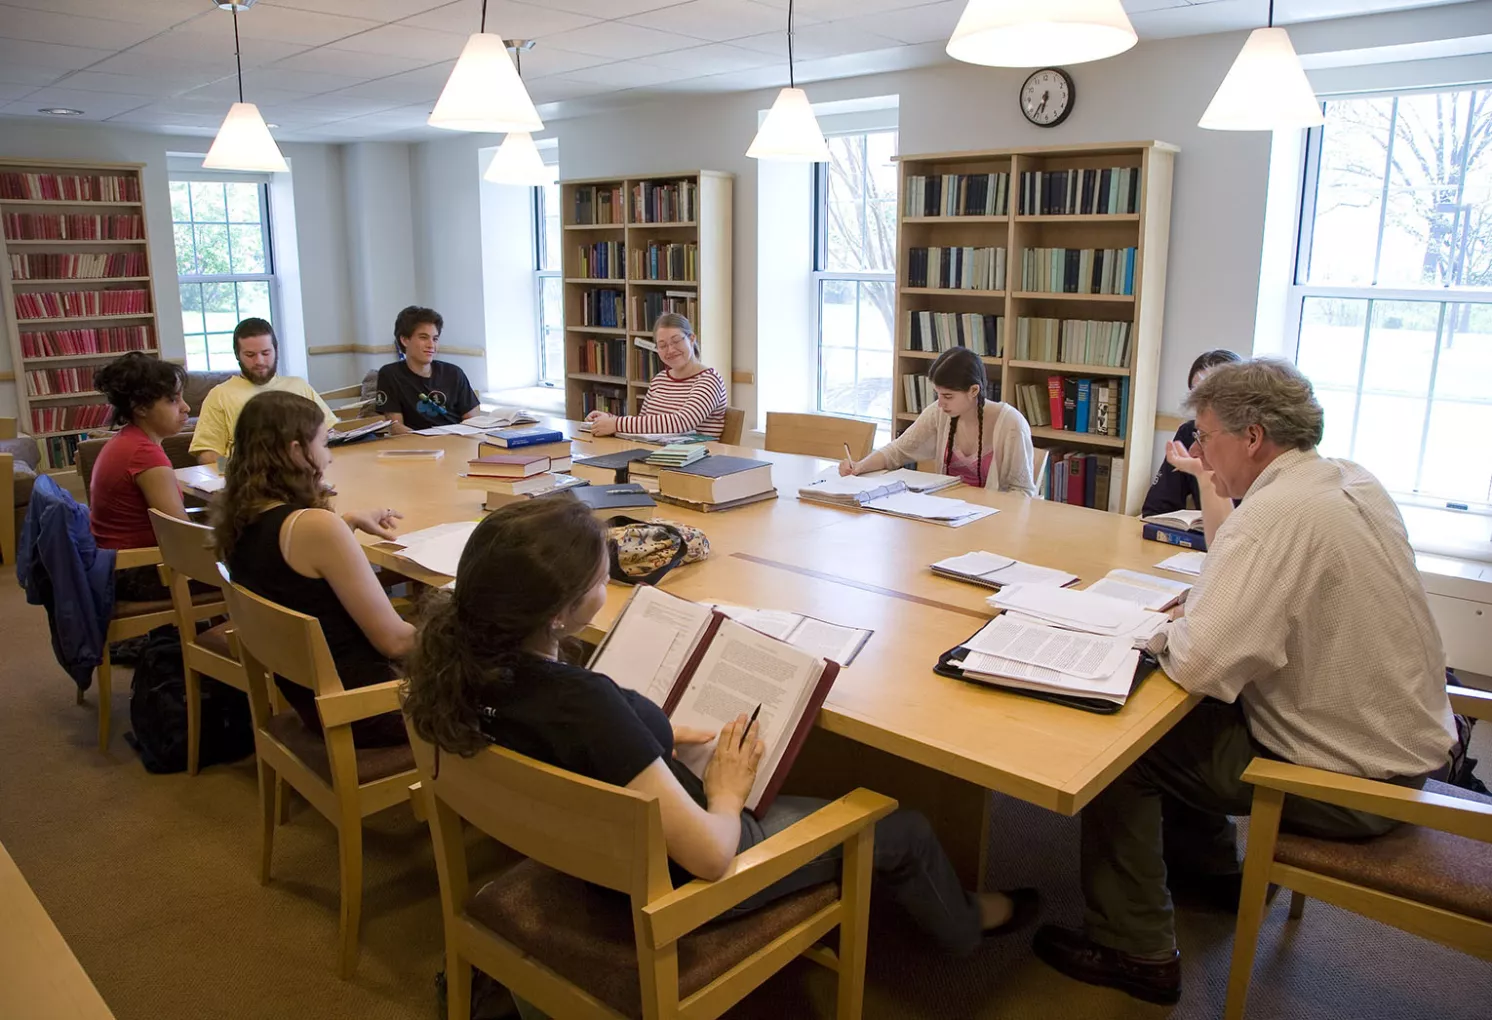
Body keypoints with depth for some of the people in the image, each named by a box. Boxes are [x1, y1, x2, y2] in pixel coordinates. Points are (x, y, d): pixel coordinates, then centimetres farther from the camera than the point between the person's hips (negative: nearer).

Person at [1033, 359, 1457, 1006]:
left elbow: (1198, 662, -33)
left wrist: (1165, 631, -11)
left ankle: (1134, 952, 9)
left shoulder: (1277, 514, -28)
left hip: (1349, 780, -9)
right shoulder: (1355, 481, 2)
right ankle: (1208, 868, 40)